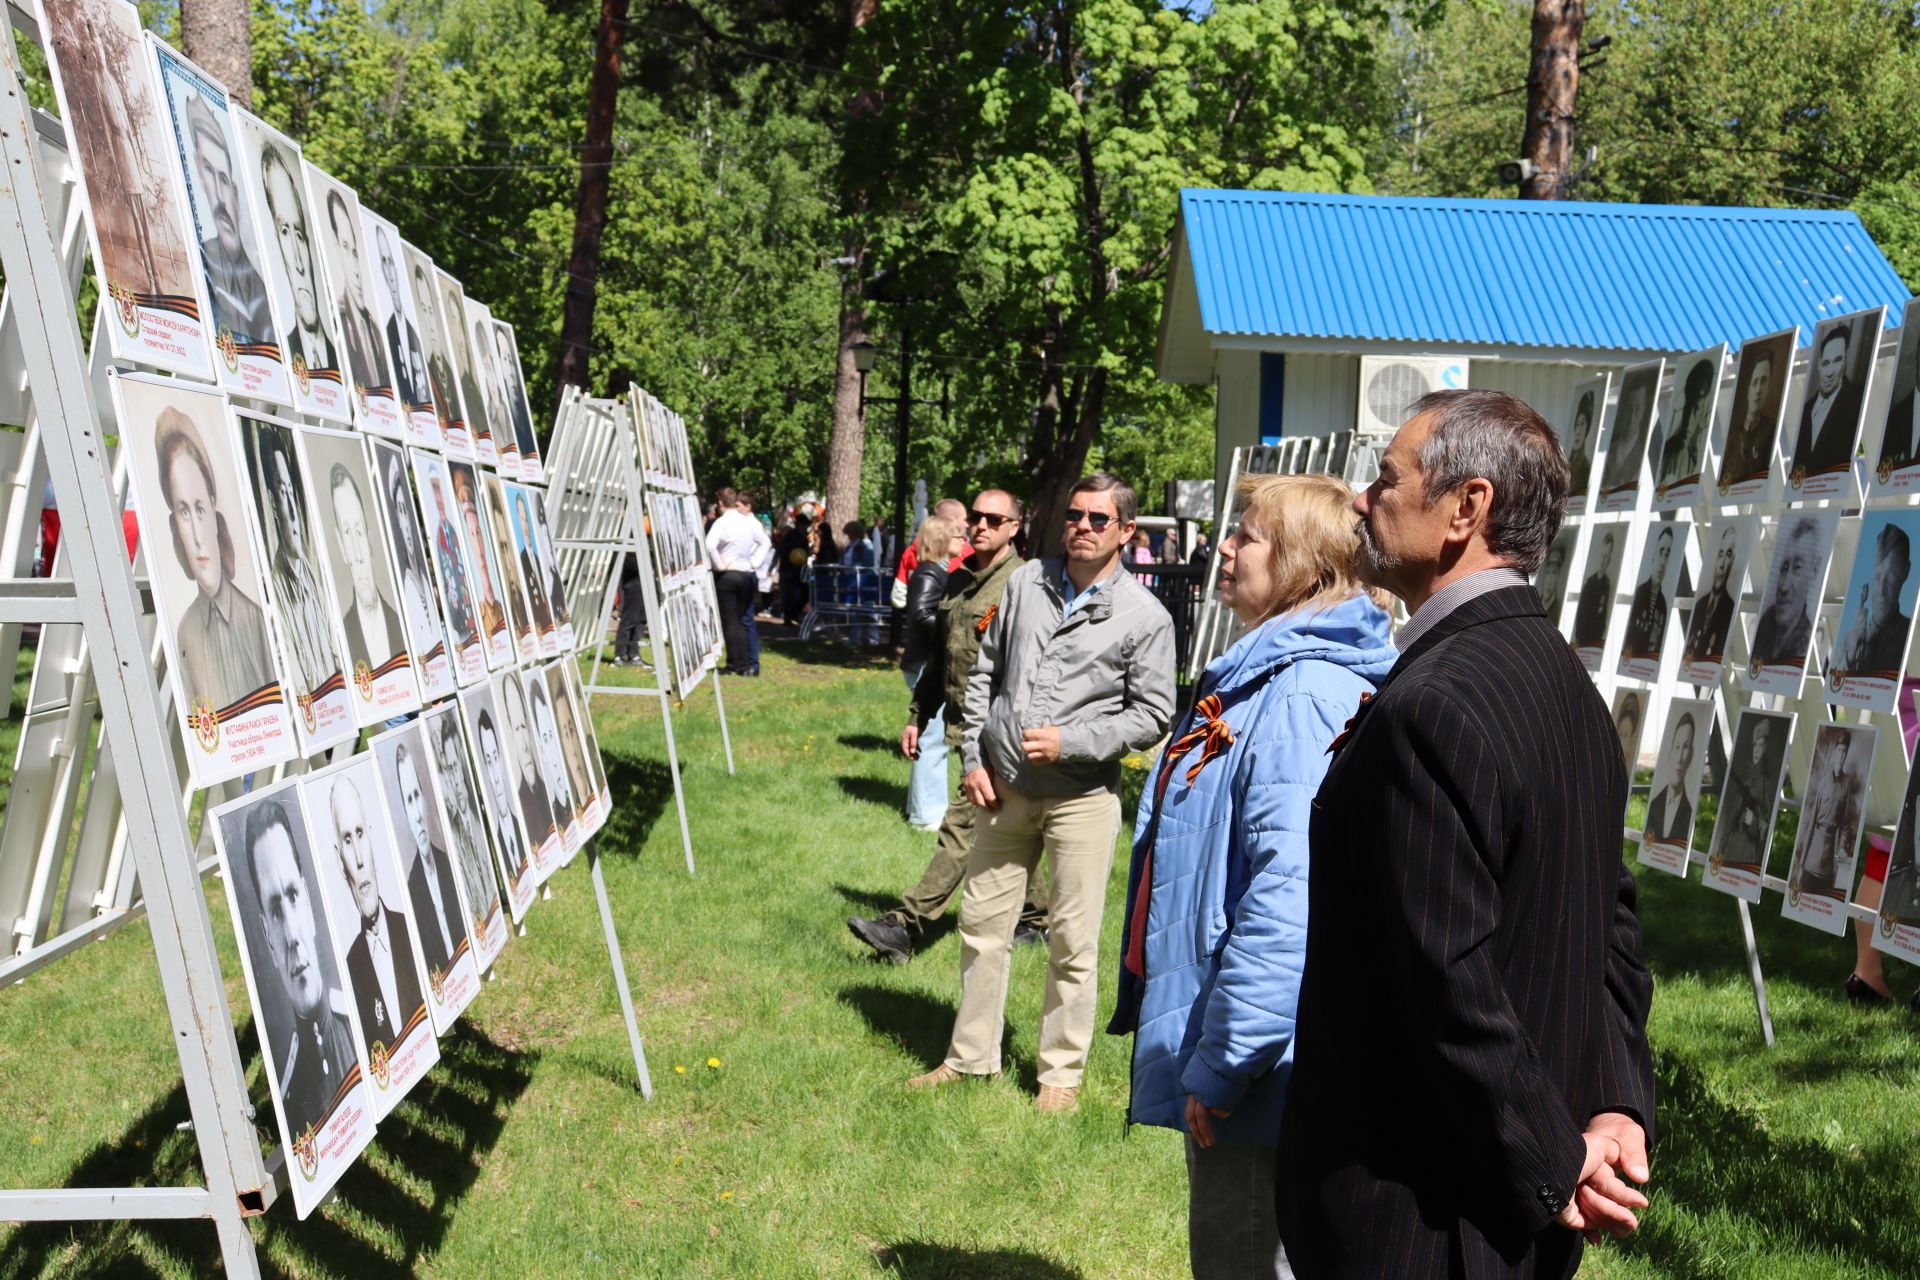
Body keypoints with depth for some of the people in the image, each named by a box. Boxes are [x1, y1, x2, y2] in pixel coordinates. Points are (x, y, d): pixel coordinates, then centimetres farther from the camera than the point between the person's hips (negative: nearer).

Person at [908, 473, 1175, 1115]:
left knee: (1072, 941, 4)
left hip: (1082, 796, -4)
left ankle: (1062, 1071, 22)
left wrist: (1069, 743, -15)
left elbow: (1152, 714, -6)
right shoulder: (1026, 582, 5)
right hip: (1003, 789, 4)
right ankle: (970, 1056, 29)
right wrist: (974, 758, 4)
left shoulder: (1145, 616, -7)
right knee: (982, 923, 12)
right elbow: (984, 672, 11)